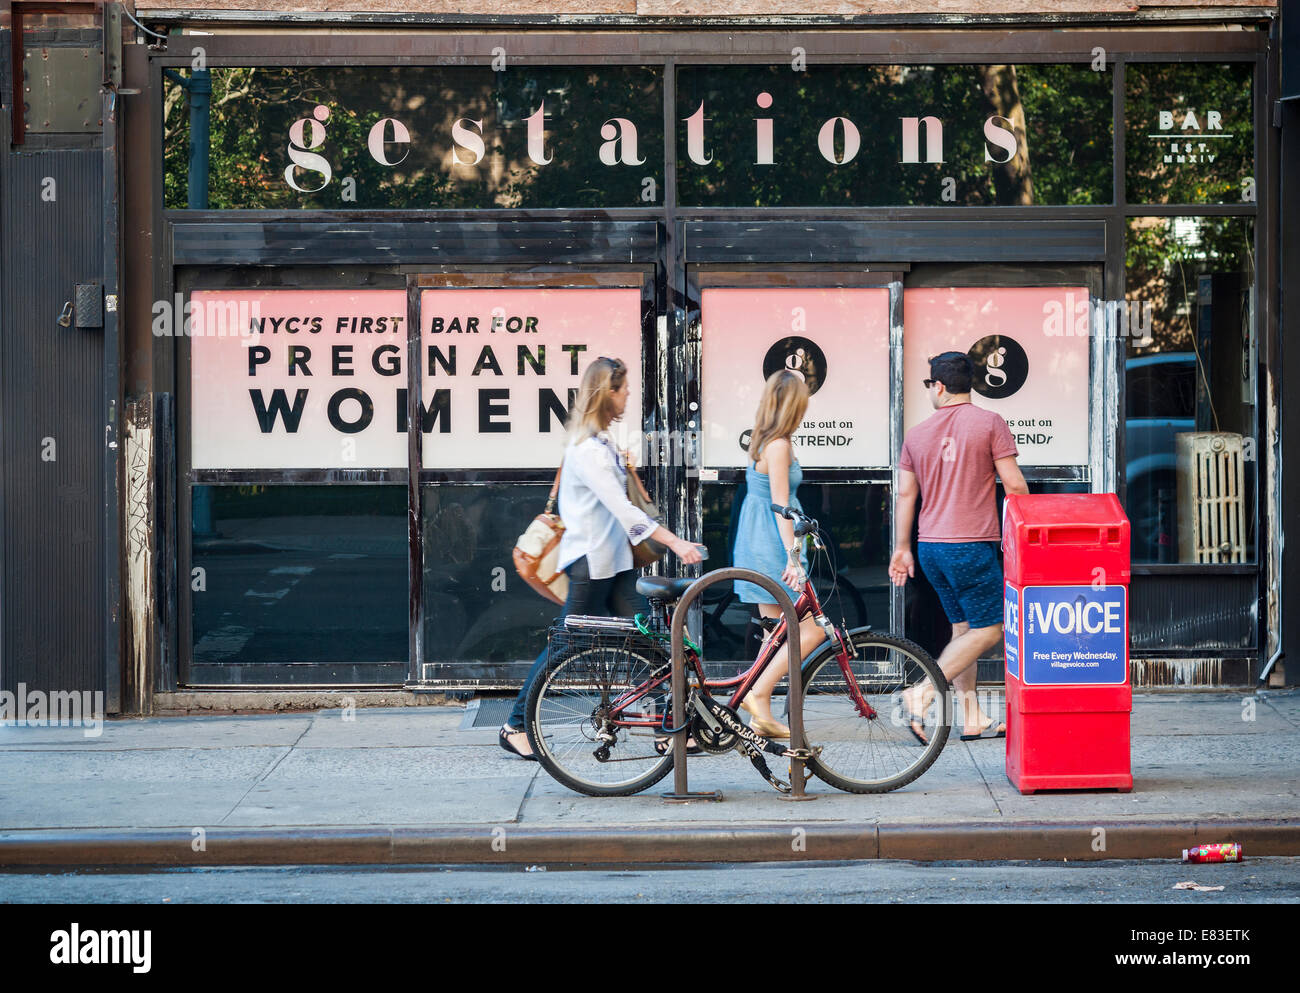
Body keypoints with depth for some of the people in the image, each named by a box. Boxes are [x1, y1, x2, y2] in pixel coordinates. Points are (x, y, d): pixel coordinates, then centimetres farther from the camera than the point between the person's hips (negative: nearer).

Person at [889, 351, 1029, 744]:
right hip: (971, 544, -6)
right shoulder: (989, 423, -5)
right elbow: (1014, 483, -8)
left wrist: (902, 548, 19)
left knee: (964, 628, 14)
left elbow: (906, 494, 11)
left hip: (931, 547, 6)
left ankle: (973, 718, 11)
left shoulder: (917, 434, 8)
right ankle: (923, 693, -15)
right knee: (988, 629, -2)